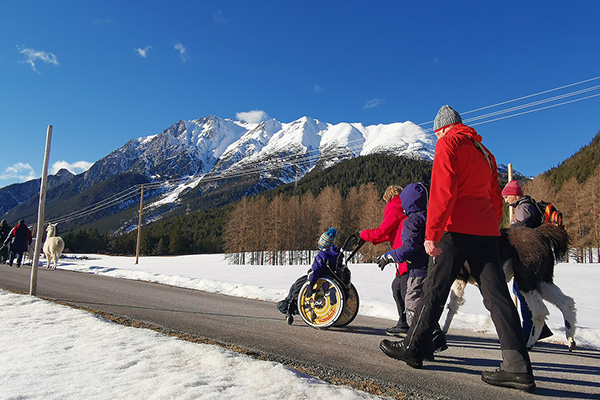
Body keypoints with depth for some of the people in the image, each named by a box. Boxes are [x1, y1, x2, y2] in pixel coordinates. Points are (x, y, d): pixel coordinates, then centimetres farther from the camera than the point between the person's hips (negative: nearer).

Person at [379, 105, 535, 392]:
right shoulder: (483, 151, 23)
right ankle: (518, 368, 0)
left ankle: (413, 347, 14)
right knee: (496, 295, 2)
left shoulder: (448, 143, -1)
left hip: (457, 229, -7)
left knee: (435, 290, 2)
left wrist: (431, 233, -18)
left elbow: (442, 190, -15)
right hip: (486, 231, 7)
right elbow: (495, 198, 23)